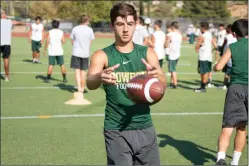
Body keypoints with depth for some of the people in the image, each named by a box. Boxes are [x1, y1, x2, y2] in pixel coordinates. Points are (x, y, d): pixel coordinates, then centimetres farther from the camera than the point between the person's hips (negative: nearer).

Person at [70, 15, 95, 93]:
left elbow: (72, 41, 4)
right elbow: (90, 42, 2)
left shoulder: (75, 29, -3)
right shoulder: (89, 30, -3)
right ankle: (82, 88, 19)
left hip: (76, 52, -1)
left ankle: (79, 88, -9)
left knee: (77, 71, 1)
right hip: (85, 53, 1)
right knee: (83, 71, 12)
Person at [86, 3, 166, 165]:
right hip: (116, 131, -2)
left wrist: (157, 75, -38)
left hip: (145, 128, 3)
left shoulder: (147, 53, 0)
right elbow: (90, 83, -23)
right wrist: (100, 77, -47)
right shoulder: (102, 56, -5)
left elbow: (163, 83, -15)